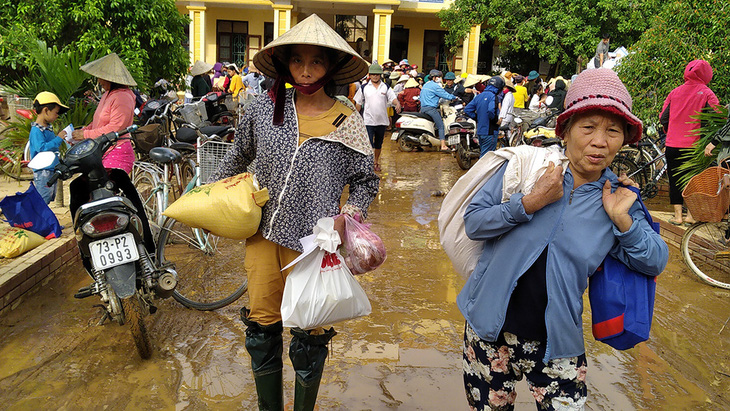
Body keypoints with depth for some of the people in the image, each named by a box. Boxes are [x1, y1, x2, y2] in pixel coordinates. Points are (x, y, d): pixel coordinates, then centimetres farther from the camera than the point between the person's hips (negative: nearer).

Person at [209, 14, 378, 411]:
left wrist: (347, 215, -14)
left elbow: (365, 180, 3)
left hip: (313, 244, -2)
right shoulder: (264, 107, 2)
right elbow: (237, 157, 17)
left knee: (308, 338, 9)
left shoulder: (347, 123, -4)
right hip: (264, 234, 3)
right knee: (261, 329, 14)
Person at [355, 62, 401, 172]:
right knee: (369, 144, -11)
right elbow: (358, 103, 9)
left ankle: (376, 162, 31)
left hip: (382, 121, 2)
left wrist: (397, 104, -30)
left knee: (378, 144, 15)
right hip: (368, 121, -2)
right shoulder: (364, 88, 3)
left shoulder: (386, 88, 4)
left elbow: (393, 98, -7)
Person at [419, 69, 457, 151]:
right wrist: (454, 97, 8)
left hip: (423, 108, 9)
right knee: (441, 126, -6)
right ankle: (443, 146, -13)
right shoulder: (435, 86, -9)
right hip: (431, 108, -9)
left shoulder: (425, 85, 19)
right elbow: (445, 95, -10)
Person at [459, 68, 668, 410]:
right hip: (491, 329, 0)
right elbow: (473, 222, -10)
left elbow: (655, 263, 4)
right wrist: (532, 202, -22)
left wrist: (622, 220, -12)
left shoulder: (618, 198, 0)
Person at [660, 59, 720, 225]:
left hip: (673, 145, 2)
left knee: (675, 180, 8)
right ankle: (690, 215, 12)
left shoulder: (675, 92, 4)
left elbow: (663, 118, 7)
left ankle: (678, 215, 9)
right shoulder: (706, 93, -4)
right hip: (694, 146, -2)